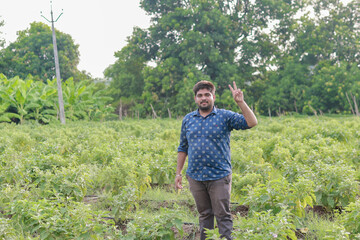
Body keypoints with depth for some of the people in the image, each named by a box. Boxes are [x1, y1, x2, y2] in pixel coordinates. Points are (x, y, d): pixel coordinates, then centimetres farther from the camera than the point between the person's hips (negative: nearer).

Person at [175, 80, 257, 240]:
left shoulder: (225, 116, -1)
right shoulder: (188, 119, 9)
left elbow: (252, 123, -13)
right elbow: (183, 148, 15)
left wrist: (240, 102, -21)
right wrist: (178, 173, 12)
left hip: (219, 176, -3)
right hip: (195, 177, 4)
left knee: (223, 215, 0)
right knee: (204, 215, 15)